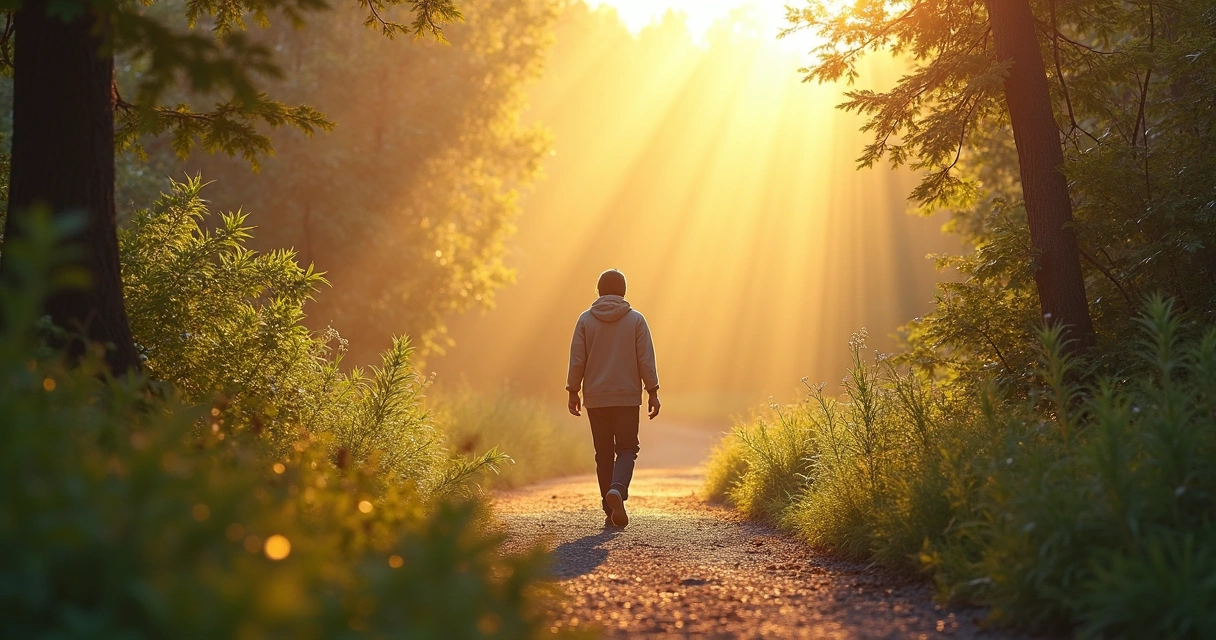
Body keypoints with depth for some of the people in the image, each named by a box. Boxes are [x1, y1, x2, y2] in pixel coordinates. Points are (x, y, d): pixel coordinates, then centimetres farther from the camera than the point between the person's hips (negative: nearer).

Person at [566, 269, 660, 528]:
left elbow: (576, 361, -1)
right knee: (627, 449, 5)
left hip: (596, 398, 1)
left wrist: (573, 392, 7)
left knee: (603, 453, 8)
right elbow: (646, 360, -4)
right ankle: (617, 490, -23)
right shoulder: (636, 320, -1)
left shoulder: (586, 320, 1)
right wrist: (653, 393, 2)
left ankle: (611, 511, 7)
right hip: (627, 397, -1)